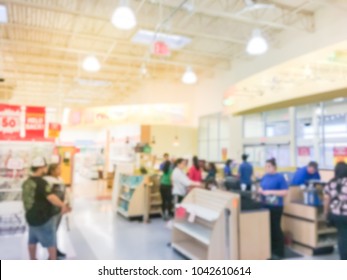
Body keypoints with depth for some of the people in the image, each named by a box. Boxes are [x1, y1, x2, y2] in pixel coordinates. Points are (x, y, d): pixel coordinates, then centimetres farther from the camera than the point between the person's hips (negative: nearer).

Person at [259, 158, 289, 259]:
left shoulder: (280, 177, -11)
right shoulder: (265, 177, 8)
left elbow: (285, 192, -15)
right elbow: (261, 188, 17)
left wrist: (271, 192, -21)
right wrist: (261, 191, -6)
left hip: (276, 207, -7)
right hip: (265, 206, 7)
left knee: (275, 228, 1)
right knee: (267, 228, 14)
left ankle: (279, 252, 14)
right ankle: (270, 250, 29)